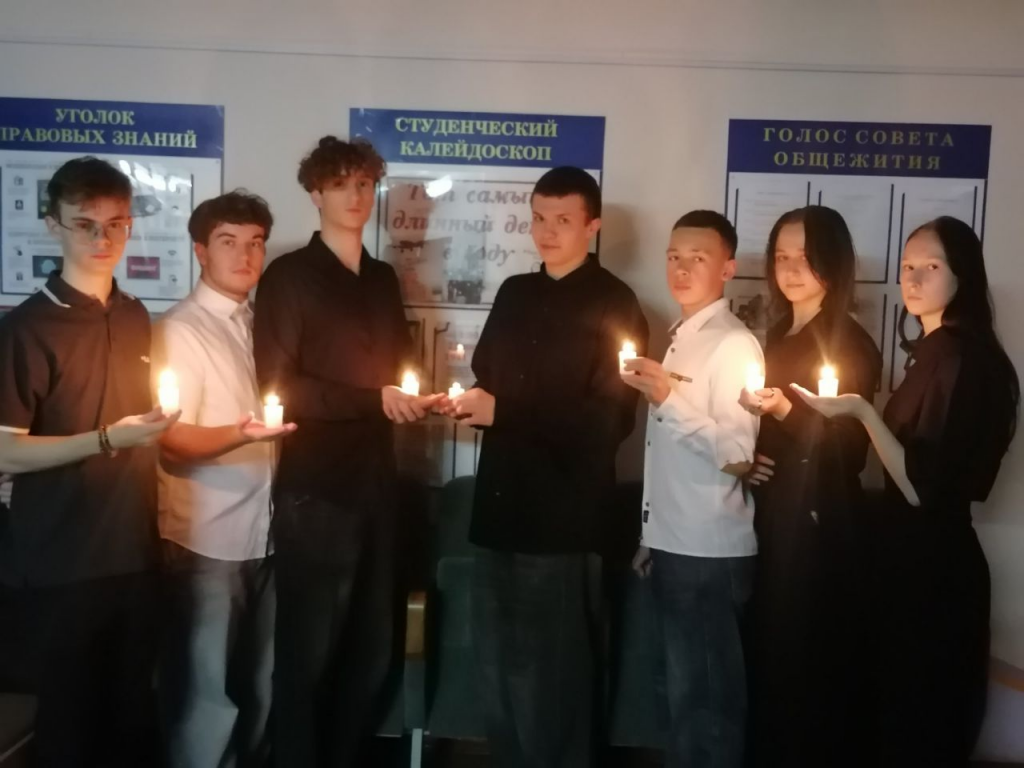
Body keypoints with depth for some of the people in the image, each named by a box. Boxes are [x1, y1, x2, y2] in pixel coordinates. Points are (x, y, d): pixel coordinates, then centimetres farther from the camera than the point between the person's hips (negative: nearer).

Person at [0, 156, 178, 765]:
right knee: (72, 709, 8)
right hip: (64, 559, -5)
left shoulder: (136, 316, 8)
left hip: (136, 549, 5)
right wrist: (107, 440, -25)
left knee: (133, 704, 15)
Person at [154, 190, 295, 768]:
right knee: (206, 695, 1)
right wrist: (240, 434, -28)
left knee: (261, 687, 15)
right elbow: (173, 440, -13)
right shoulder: (179, 330, -8)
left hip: (265, 534, 6)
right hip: (207, 541, -6)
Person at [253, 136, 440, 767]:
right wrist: (375, 399, -15)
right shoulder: (289, 276, -2)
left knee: (372, 651, 13)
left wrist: (416, 398, 3)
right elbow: (278, 384, -10)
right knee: (308, 652, 3)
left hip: (377, 484, 6)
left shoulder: (384, 280, 16)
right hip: (315, 489, -6)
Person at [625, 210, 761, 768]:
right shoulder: (679, 339, 14)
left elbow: (737, 453, -20)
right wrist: (649, 536, 14)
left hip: (710, 552, -8)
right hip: (672, 545, 8)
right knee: (681, 691, 17)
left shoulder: (735, 345, -11)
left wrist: (667, 398, -26)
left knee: (703, 698, 2)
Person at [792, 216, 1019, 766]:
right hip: (914, 557, 9)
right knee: (899, 714, 21)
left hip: (930, 566, -9)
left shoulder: (961, 355, -19)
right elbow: (909, 474, 10)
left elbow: (923, 488, -23)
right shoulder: (934, 350, 10)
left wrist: (862, 412, -25)